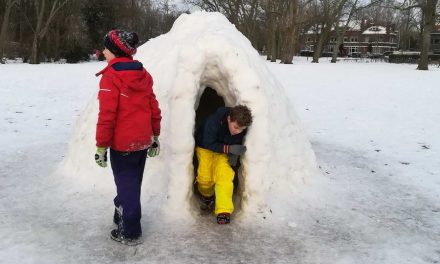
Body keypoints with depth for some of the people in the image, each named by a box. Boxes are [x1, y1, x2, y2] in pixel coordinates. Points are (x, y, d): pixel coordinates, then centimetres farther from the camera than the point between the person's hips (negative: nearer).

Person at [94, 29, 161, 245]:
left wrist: (101, 146, -12)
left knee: (126, 186, 5)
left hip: (122, 144, -7)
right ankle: (124, 216, 40)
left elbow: (107, 115, -19)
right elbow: (154, 107, 8)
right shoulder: (143, 74, 6)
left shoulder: (111, 76, -16)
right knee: (132, 183, 21)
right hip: (143, 141, 7)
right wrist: (155, 136, 16)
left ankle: (130, 233, 16)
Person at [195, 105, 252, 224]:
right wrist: (229, 148, -37)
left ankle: (224, 211, -25)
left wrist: (234, 154, -21)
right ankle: (206, 197, 19)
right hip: (205, 148, -2)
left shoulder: (242, 129, -21)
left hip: (224, 151, 2)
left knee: (224, 175, -22)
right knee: (205, 177, -16)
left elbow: (238, 144, 0)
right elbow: (208, 144, -27)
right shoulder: (213, 121, -35)